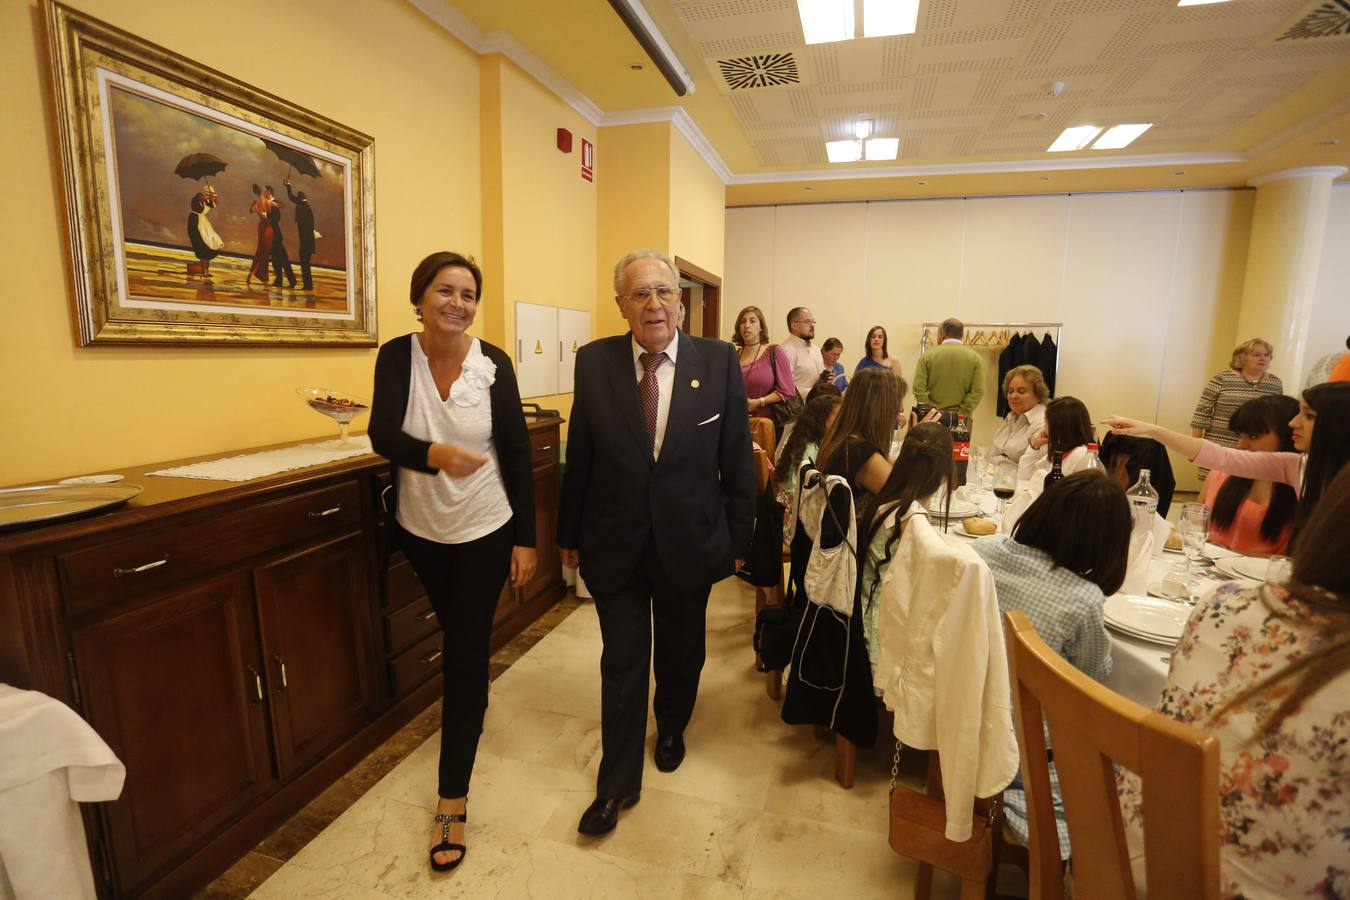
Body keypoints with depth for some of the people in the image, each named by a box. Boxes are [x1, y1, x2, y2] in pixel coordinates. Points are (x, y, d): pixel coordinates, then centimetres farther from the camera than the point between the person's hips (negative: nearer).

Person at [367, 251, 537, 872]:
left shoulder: (494, 363, -12)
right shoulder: (397, 356, -9)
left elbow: (518, 452, -10)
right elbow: (383, 435, -22)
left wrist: (525, 539, -10)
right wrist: (435, 454, -45)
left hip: (485, 531, -2)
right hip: (420, 530, 3)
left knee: (465, 653, 1)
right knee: (456, 637, 24)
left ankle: (453, 797, 15)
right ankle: (470, 708, 56)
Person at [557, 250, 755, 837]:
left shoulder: (718, 361, -8)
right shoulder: (594, 362, -6)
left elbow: (737, 458, -3)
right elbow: (578, 458, -1)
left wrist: (739, 538, 0)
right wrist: (570, 535, 5)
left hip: (688, 542, 1)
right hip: (615, 543, 0)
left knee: (680, 655, 22)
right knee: (621, 667, 12)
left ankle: (670, 729, 53)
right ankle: (617, 784, 33)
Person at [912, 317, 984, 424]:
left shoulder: (927, 356, -2)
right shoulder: (975, 358, 2)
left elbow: (919, 389, -9)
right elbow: (977, 391, -6)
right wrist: (961, 414, -6)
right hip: (960, 419, 1)